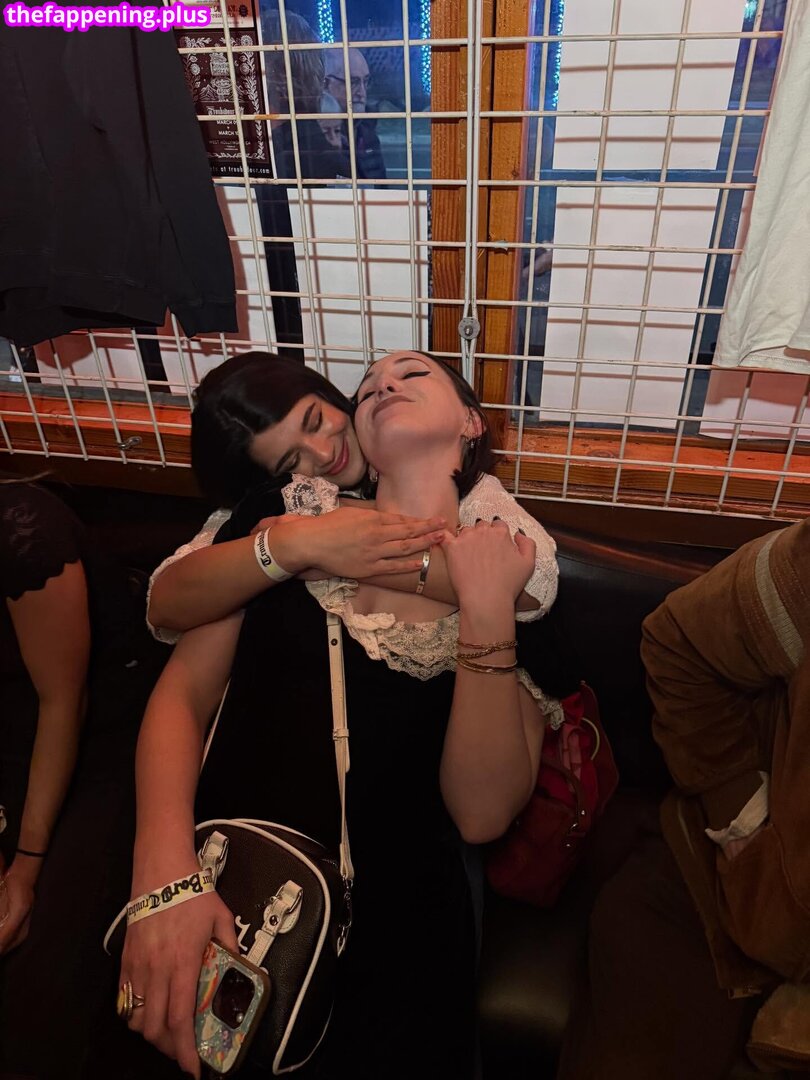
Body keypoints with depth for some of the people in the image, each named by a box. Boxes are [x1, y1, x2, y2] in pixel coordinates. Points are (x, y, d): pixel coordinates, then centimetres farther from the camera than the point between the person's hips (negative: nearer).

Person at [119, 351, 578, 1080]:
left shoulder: (514, 575, -3)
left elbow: (482, 815, -10)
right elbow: (183, 694, -1)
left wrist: (488, 616, -21)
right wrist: (163, 866, -16)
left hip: (390, 906, 0)